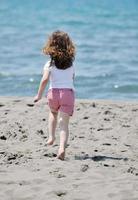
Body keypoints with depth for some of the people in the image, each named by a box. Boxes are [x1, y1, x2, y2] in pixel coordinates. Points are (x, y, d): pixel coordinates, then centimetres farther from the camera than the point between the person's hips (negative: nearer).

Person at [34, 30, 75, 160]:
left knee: (53, 113, 32)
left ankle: (51, 137, 24)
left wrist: (39, 95, -8)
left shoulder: (50, 64, -4)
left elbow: (45, 79, -16)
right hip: (68, 92, 0)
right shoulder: (71, 64, 7)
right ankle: (62, 147, -22)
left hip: (53, 92, 0)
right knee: (64, 123, -5)